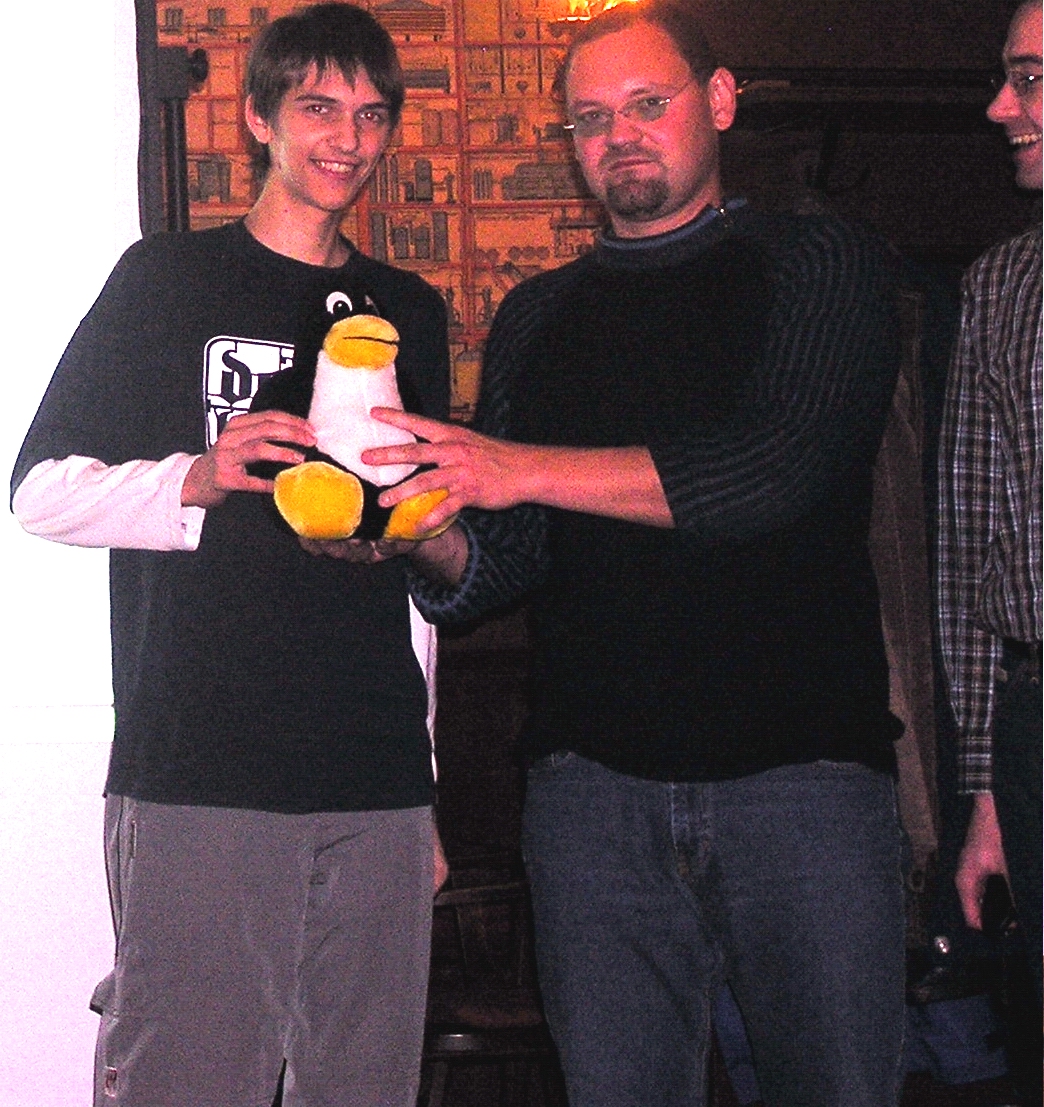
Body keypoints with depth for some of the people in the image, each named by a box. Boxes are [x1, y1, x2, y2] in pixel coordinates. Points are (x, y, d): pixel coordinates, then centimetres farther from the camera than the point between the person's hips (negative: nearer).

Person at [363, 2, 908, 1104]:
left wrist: (524, 467, -18)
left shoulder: (823, 266, 5)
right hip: (595, 779, 3)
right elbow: (510, 556, 12)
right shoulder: (537, 318, 17)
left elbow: (772, 467, -12)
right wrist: (436, 541, -11)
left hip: (801, 766, -2)